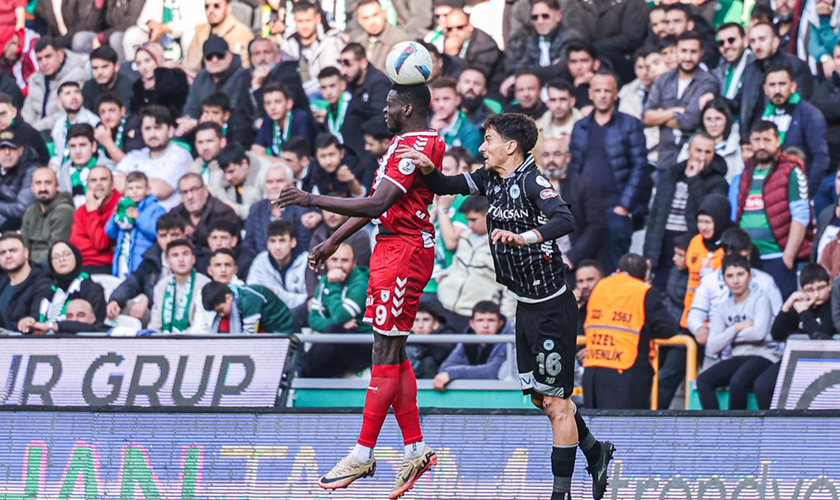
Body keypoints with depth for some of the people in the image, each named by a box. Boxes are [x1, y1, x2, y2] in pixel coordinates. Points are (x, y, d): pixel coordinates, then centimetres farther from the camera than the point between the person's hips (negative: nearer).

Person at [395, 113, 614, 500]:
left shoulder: (531, 181, -18)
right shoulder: (491, 179, 7)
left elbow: (565, 221, -33)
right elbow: (445, 187, 14)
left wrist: (524, 237, -48)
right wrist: (427, 167, -7)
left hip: (551, 307, -9)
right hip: (526, 306, 9)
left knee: (556, 402, -3)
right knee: (540, 398, 17)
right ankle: (595, 452, 35)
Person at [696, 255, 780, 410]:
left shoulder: (760, 300, 1)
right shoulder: (722, 308, 14)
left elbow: (759, 333, -15)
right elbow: (712, 347, 4)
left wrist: (729, 333, -2)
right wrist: (737, 328, -4)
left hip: (763, 357, -5)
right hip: (738, 358, 5)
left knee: (737, 381, -35)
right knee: (703, 381, -21)